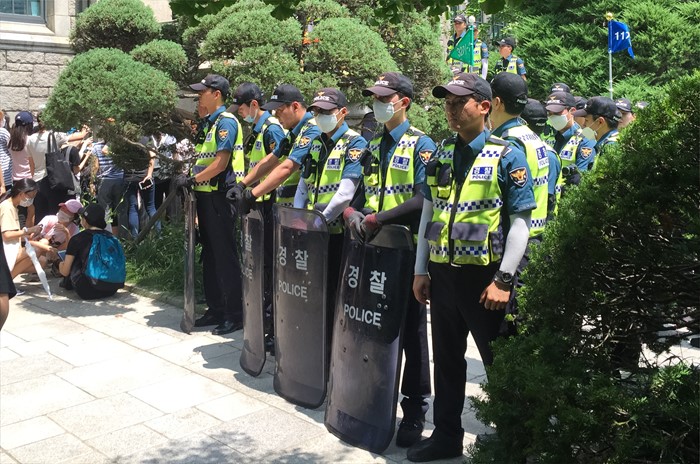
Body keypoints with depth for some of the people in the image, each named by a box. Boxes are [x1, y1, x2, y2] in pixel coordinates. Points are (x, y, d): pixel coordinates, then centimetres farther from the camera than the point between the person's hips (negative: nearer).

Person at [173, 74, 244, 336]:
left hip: (219, 196, -10)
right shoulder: (208, 124, 18)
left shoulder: (226, 122, -11)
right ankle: (215, 309, 24)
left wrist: (192, 179, -16)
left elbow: (221, 163, -19)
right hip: (205, 195, 10)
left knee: (225, 257, -4)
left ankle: (235, 314, 3)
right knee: (210, 255, 14)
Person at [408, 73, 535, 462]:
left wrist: (503, 280, -15)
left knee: (499, 361, 7)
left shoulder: (507, 156, -8)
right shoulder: (440, 154, 8)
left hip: (484, 275, -5)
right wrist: (421, 271, 9)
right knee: (446, 359, 16)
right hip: (442, 273, 6)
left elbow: (520, 223, -10)